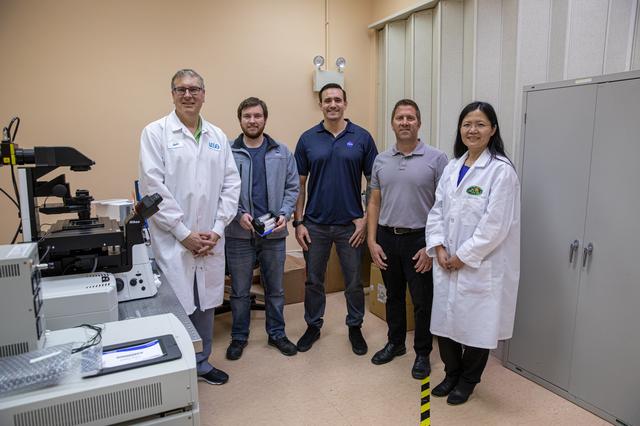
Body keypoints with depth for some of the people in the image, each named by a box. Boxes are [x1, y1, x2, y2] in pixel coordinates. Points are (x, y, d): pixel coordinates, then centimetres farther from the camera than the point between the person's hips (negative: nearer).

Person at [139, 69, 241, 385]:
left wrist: (217, 230, -4)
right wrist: (184, 233, -12)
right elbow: (153, 187, -9)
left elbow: (231, 184, 6)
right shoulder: (155, 133, -1)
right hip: (172, 241, -4)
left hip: (210, 241, 4)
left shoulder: (217, 136, 10)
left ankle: (201, 363, 34)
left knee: (205, 304, 15)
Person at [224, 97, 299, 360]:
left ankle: (276, 334, 33)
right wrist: (239, 214, -17)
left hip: (274, 233, 2)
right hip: (239, 233, -2)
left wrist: (285, 214, -10)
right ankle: (239, 337, 30)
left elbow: (292, 188, 4)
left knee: (275, 289, 15)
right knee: (240, 291, 12)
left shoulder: (282, 153, 3)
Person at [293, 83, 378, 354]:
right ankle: (313, 326, 32)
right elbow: (299, 184, 4)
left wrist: (366, 219, -6)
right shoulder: (307, 139, 2)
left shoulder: (362, 137, -1)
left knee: (354, 281, 10)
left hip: (350, 224, -1)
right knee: (313, 280, 13)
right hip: (315, 224, 1)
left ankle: (355, 327, 30)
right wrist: (298, 222, -2)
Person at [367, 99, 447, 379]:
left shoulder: (436, 159, -6)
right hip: (387, 238, 4)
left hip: (419, 240, -3)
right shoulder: (381, 161, 6)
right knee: (393, 296, 18)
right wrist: (372, 241, 0)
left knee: (423, 302, 7)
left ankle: (422, 354, 26)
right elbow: (374, 202, 8)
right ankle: (395, 343, 36)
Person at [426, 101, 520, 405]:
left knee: (476, 325, 10)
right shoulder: (452, 167, 8)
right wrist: (439, 248, -4)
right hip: (447, 263, 6)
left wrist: (463, 257, -14)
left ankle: (467, 380, 35)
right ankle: (452, 374, 38)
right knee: (444, 321, 13)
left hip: (481, 266, -5)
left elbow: (495, 225, -17)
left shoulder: (501, 171, -12)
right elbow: (437, 211, 8)